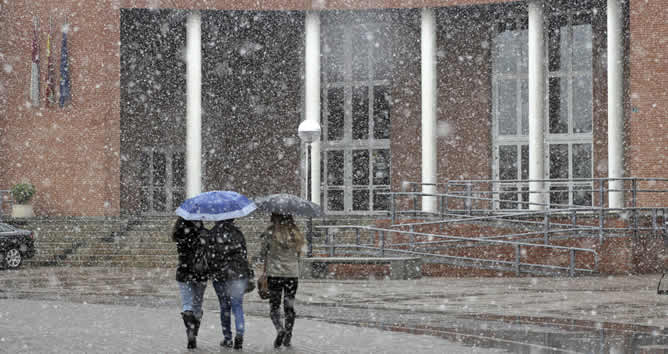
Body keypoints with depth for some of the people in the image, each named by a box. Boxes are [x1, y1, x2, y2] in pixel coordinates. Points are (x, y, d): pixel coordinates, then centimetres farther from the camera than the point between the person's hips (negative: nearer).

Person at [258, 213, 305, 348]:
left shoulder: (270, 233, -8)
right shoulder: (295, 233, 1)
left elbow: (262, 254, -1)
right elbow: (298, 253, 9)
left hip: (274, 273, -3)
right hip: (292, 273, 3)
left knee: (274, 305, 6)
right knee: (289, 306, 10)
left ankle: (280, 329, -18)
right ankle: (288, 337, 10)